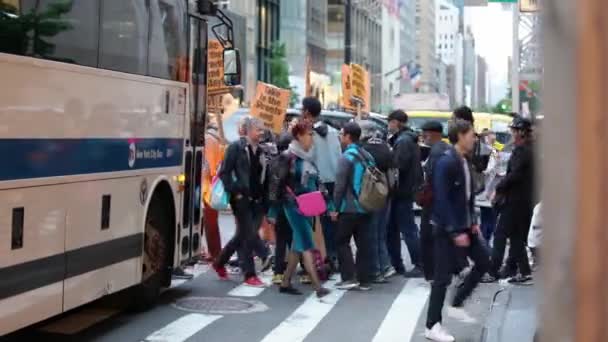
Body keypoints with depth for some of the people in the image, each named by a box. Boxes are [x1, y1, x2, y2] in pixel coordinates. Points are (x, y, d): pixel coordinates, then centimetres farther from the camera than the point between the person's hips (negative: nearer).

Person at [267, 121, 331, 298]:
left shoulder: (309, 157, 12)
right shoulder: (288, 157, -9)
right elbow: (276, 182, -9)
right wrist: (273, 211, -10)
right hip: (294, 205, -7)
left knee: (298, 245, 11)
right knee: (306, 244, -11)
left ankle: (285, 283, 19)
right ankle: (317, 286, -15)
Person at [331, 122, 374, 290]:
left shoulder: (346, 157, -12)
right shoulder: (368, 156, 10)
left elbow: (340, 185, -14)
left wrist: (335, 208, -7)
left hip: (349, 208, -7)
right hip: (365, 207, 7)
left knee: (342, 241, 4)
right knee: (363, 243, 8)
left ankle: (349, 277, -2)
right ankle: (364, 280, 9)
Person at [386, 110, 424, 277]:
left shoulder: (403, 141, -15)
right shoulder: (408, 139, 15)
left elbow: (398, 166, -23)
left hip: (402, 192, -10)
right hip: (405, 190, 10)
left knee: (408, 229, -5)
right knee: (392, 228, 14)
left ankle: (420, 265, -1)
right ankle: (396, 264, 20)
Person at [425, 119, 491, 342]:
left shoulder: (464, 161, 9)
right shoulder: (446, 163, -19)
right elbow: (442, 200, -23)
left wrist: (472, 222, 8)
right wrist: (456, 232, -24)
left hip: (464, 225, 9)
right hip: (447, 228, -9)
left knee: (483, 261, 12)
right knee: (443, 276, -3)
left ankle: (457, 304, 23)